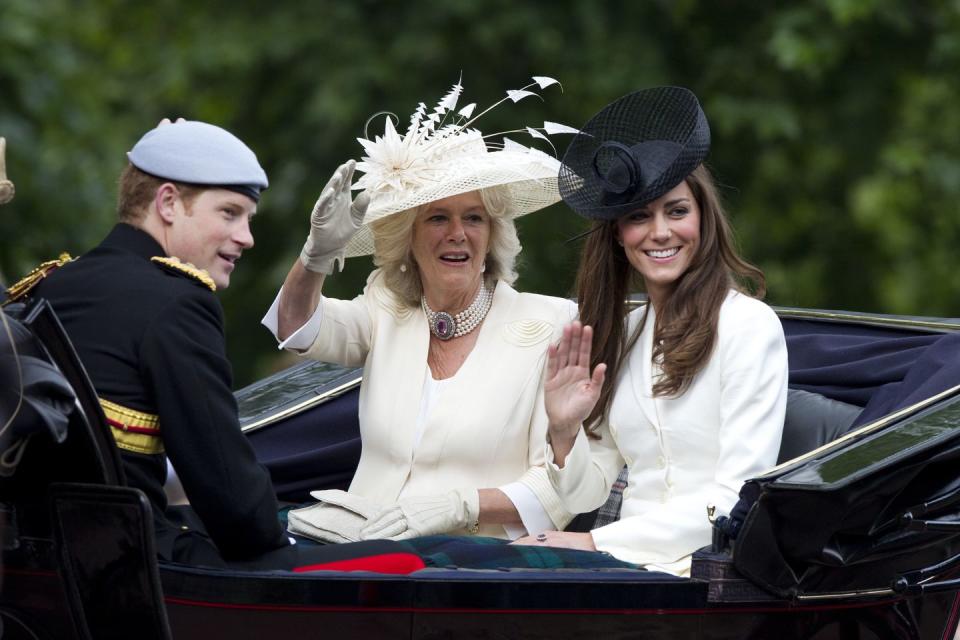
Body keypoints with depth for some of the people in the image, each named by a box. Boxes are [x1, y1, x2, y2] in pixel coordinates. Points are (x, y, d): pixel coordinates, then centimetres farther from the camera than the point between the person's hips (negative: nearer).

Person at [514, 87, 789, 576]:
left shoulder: (748, 324, -3)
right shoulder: (622, 335, 17)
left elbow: (740, 499, -11)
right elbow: (585, 495, 19)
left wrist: (597, 543, -15)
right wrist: (564, 434, -3)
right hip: (633, 566, 6)